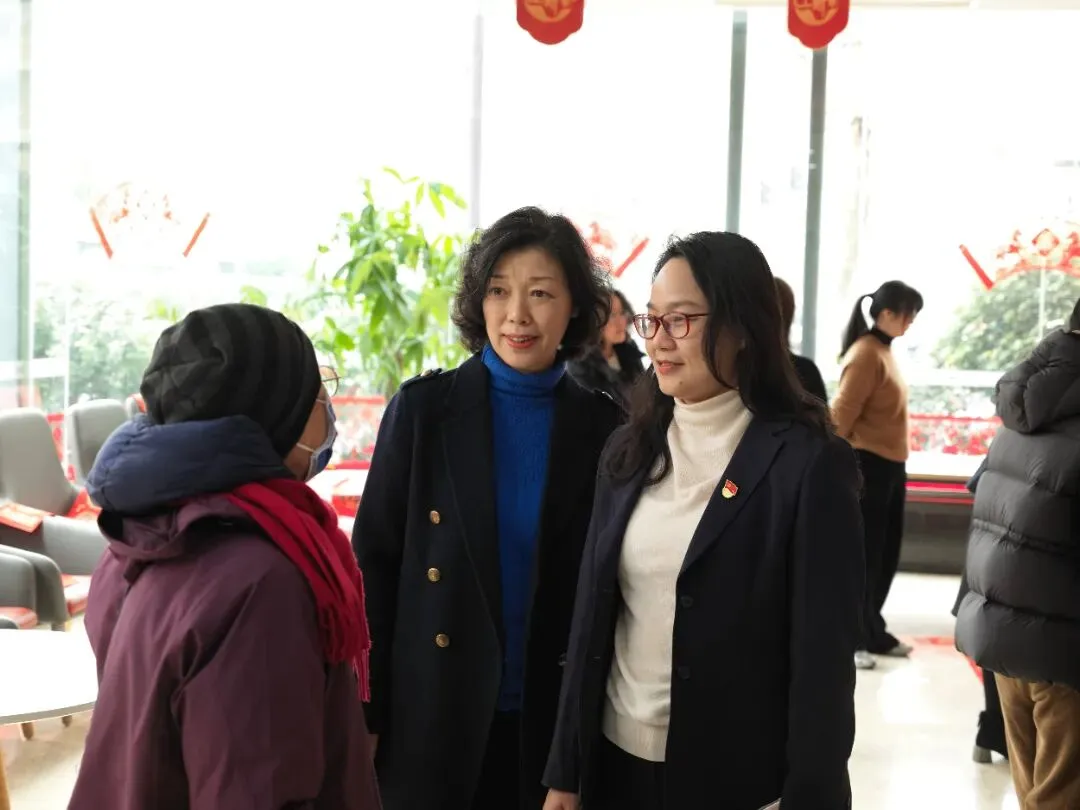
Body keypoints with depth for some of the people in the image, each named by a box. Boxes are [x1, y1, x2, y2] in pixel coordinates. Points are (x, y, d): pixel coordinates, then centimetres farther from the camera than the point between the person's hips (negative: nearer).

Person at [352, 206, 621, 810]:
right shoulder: (424, 408, -6)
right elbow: (375, 562, -4)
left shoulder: (601, 425, -2)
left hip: (553, 720, 1)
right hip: (432, 715, -1)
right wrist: (368, 713, -6)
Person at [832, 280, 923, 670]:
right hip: (869, 466, -9)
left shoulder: (884, 351, 12)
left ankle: (871, 631, 26)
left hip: (891, 466, 9)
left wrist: (895, 463, 14)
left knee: (886, 553, 15)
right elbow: (843, 414, -19)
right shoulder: (866, 354, -16)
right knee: (864, 555, -2)